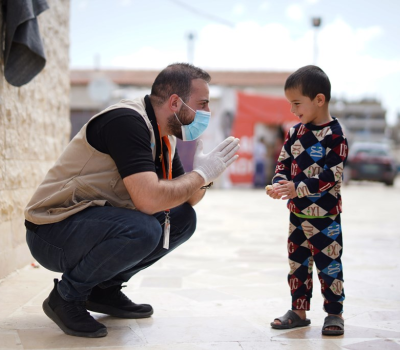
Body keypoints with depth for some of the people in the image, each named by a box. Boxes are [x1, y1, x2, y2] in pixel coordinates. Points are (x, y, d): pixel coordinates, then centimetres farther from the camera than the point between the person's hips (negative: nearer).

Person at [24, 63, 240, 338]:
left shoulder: (164, 136, 7)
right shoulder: (126, 121, -22)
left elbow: (184, 199, 12)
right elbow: (149, 199, -32)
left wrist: (204, 177, -9)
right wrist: (201, 174, -18)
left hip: (97, 222, 9)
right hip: (53, 230, -9)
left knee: (182, 218, 2)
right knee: (142, 230, -33)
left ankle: (105, 289, 8)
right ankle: (66, 297, -9)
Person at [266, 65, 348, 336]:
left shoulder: (335, 134, -17)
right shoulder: (295, 132, 4)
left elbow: (333, 175, -22)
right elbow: (284, 162, 9)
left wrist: (298, 188, -27)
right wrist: (279, 182, -12)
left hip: (325, 215, -7)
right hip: (297, 214, 7)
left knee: (329, 264, 2)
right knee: (297, 263, 14)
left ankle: (335, 313, 16)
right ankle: (299, 311, 25)